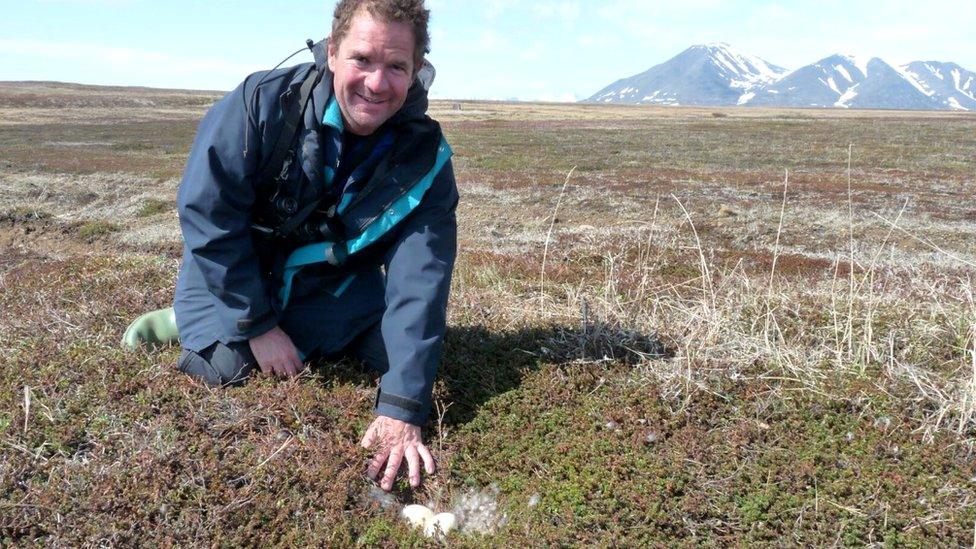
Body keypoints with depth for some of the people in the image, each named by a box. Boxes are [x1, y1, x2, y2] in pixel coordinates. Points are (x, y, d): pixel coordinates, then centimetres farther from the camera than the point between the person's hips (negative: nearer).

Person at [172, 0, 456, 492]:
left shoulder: (426, 159, -21)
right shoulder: (265, 102, -26)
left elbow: (419, 284, -26)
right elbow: (205, 212, -21)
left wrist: (402, 408, -34)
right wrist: (258, 324, -21)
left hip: (331, 289, 2)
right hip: (231, 280, -2)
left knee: (406, 349, -7)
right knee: (231, 366, -18)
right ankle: (187, 323, 15)